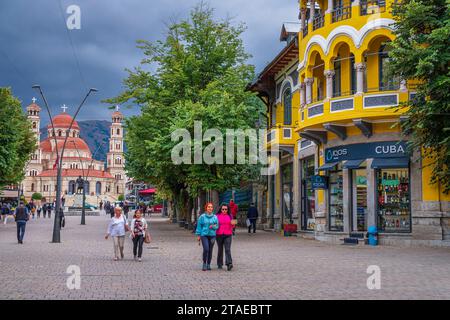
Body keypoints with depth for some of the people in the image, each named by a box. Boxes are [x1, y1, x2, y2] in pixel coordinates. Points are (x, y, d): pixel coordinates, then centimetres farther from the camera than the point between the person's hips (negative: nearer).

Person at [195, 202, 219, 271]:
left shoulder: (215, 217, 4)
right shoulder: (202, 216, -1)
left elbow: (217, 226, 9)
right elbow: (199, 226, 3)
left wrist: (213, 226, -13)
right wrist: (198, 235, 2)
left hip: (212, 235, 3)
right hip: (204, 235, -3)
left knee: (210, 250, 5)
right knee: (206, 249, -14)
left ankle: (208, 264, 18)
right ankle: (204, 264, 2)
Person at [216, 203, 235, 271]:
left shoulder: (230, 216, 7)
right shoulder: (217, 216, 3)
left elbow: (232, 226, 13)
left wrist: (232, 224, -9)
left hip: (228, 235, 0)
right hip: (219, 235, 1)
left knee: (228, 249, -12)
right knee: (220, 249, 10)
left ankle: (229, 264, -21)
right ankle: (220, 264, 21)